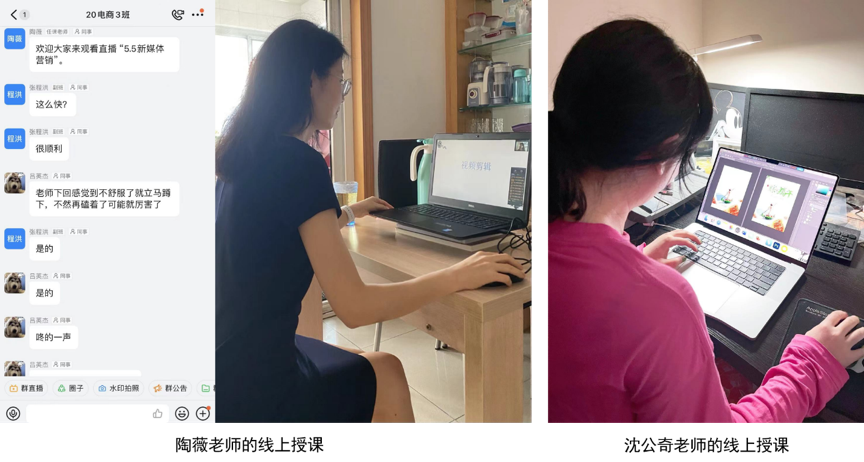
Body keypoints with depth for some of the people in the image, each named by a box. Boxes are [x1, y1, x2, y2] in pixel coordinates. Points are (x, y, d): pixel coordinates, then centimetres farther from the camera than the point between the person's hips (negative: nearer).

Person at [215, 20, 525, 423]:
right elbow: (354, 307, -24)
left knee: (378, 368, 22)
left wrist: (347, 215, 32)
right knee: (387, 375, 14)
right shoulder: (299, 163, -22)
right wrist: (457, 276, -14)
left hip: (229, 358, 8)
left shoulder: (244, 158, 5)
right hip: (252, 391, -8)